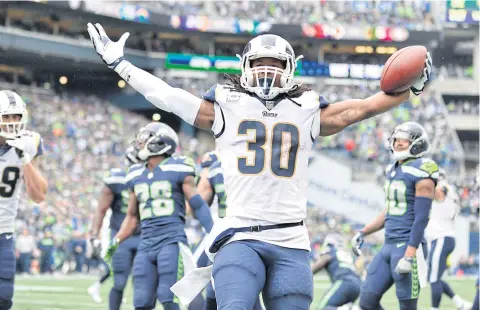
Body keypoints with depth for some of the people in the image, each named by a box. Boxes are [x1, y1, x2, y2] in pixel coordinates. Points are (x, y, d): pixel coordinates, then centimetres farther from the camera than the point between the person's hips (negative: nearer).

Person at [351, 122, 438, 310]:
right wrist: (363, 233, 20)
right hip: (389, 245, 9)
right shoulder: (393, 171, 14)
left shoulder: (420, 174, -13)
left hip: (408, 247, -9)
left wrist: (408, 256, -23)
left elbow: (421, 218, -17)